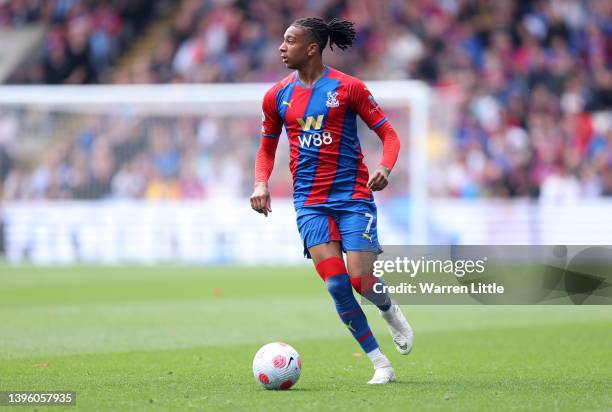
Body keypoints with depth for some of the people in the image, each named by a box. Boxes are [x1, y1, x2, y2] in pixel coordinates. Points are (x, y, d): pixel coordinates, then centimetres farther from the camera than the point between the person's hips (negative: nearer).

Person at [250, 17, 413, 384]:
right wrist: (261, 183, 0)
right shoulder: (277, 96, 7)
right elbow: (267, 148, 18)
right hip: (310, 202, 3)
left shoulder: (347, 87, -4)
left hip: (353, 195, -3)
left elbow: (388, 134, -1)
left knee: (363, 283, -13)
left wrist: (385, 167, -20)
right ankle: (381, 365, 1)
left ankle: (391, 312, 25)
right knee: (337, 286, -10)